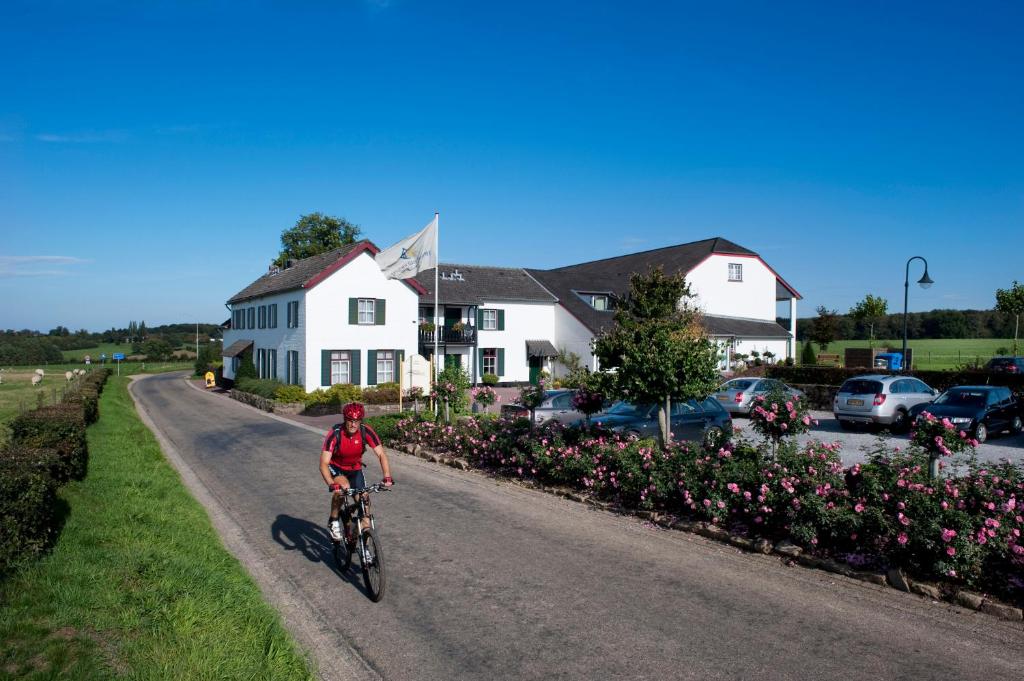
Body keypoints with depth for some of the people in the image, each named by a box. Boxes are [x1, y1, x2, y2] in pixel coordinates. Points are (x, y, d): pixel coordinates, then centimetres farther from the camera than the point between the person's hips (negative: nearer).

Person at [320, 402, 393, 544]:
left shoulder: (366, 431, -24)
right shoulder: (335, 434, -30)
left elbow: (381, 454, -25)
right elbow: (323, 464, -36)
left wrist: (387, 477, -40)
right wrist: (332, 485, -51)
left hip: (355, 469, 3)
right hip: (336, 468, -3)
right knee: (343, 487, -34)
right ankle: (334, 520, -9)